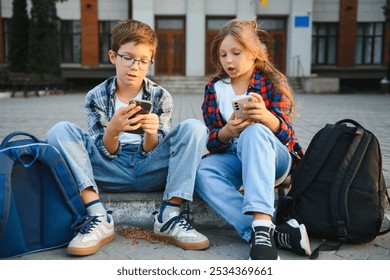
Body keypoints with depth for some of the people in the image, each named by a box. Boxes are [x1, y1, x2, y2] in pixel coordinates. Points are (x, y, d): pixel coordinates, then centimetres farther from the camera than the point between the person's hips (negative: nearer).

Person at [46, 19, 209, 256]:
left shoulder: (161, 97, 0)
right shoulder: (96, 97, 0)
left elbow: (152, 151, -6)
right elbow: (106, 152, -7)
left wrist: (151, 134, -30)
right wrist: (113, 130, -30)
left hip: (149, 171, 0)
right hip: (112, 172, 0)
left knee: (194, 127, -20)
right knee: (60, 131, -18)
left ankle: (169, 218, -26)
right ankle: (99, 219, -28)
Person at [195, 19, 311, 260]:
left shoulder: (273, 81, -1)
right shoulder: (214, 88, 5)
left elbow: (285, 134, -12)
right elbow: (211, 141, -2)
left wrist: (266, 116, -35)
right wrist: (227, 132, -26)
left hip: (273, 159, -2)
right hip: (233, 160, 3)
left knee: (254, 131, -36)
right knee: (202, 171, -31)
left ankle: (262, 226, -51)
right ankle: (275, 234, -41)